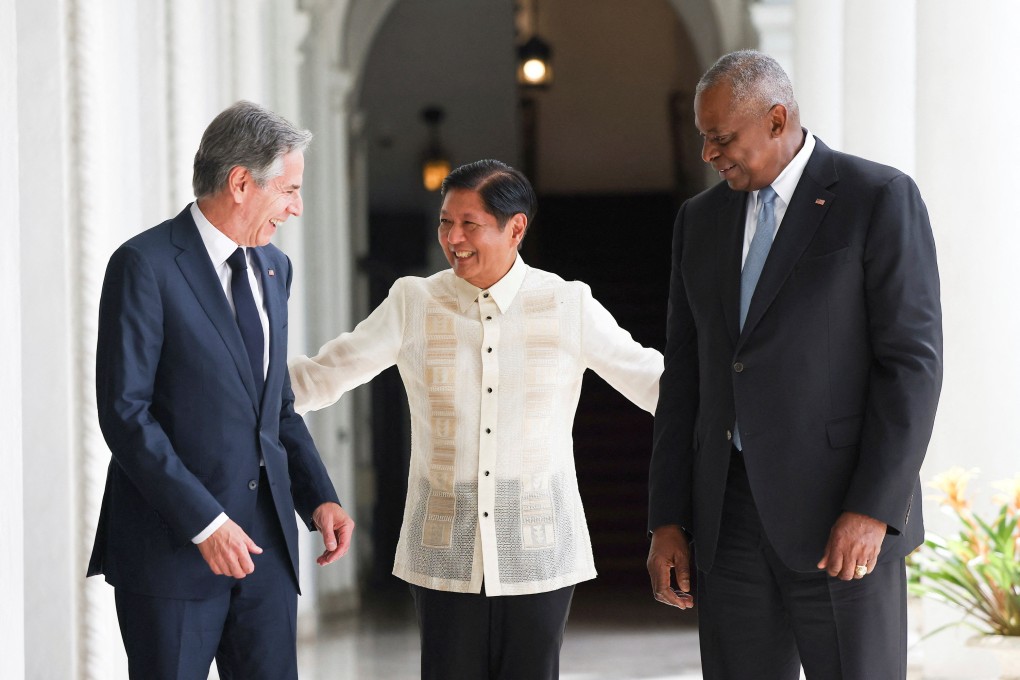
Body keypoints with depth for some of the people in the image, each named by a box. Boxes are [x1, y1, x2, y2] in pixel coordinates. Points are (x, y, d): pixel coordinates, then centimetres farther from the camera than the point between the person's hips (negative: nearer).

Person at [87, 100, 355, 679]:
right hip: (172, 542, -6)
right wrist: (203, 522, -18)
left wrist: (320, 498, 6)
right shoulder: (145, 265, -9)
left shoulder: (273, 267, 14)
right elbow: (125, 411, -14)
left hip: (266, 539, 6)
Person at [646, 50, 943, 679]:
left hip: (841, 512, -6)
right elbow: (686, 376, 15)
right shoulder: (702, 219, 14)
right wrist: (667, 521, 7)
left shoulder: (880, 199, -5)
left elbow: (912, 362, -10)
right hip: (730, 515, 6)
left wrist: (873, 510, -18)